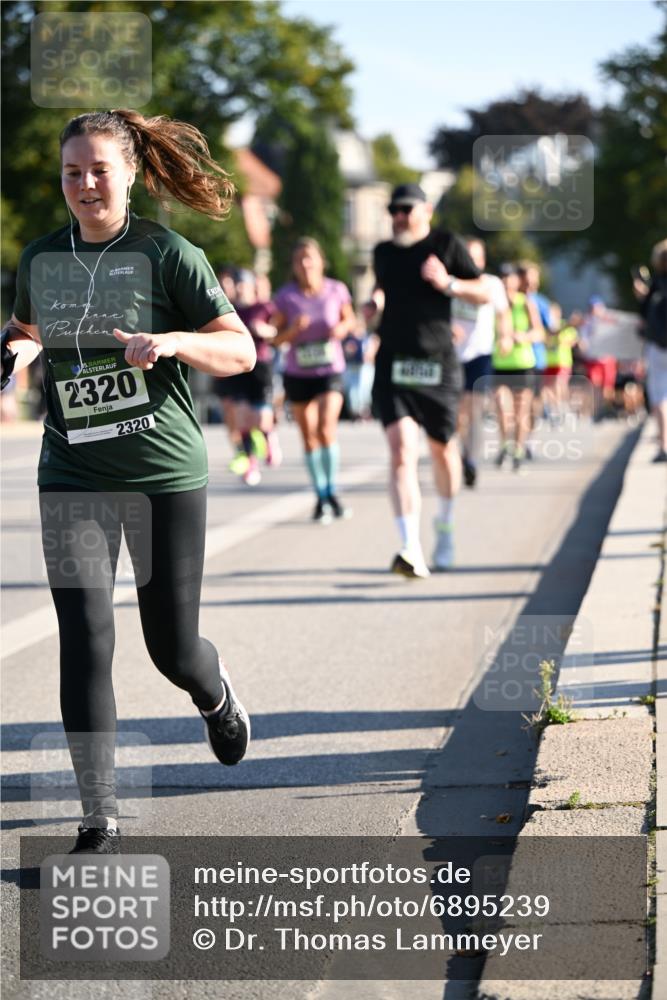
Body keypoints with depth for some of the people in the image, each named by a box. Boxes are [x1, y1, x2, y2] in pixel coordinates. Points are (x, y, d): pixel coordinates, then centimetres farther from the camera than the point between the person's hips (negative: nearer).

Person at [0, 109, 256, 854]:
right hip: (73, 478, 2)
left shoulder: (168, 255, -5)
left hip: (166, 473, -2)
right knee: (85, 642, -10)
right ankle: (99, 819, -4)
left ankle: (215, 693, 44)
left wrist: (167, 342, -23)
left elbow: (241, 351, -6)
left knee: (172, 647, 5)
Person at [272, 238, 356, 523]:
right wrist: (294, 329, -20)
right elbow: (276, 338, -1)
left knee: (326, 428, -19)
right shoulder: (285, 297, -8)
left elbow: (350, 319, 10)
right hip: (297, 374, 1)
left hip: (330, 372, -1)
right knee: (309, 437, 6)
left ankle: (332, 491, -2)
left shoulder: (336, 291, -6)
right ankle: (321, 498, 19)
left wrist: (343, 327, -12)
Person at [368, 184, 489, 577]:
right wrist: (375, 301, 9)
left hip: (438, 366, -1)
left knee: (443, 450, 13)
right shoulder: (384, 252, 12)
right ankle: (412, 550, -25)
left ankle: (446, 525, 41)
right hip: (393, 366, 1)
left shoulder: (446, 245, 1)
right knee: (402, 453, -15)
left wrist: (448, 283, -16)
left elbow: (485, 294, 0)